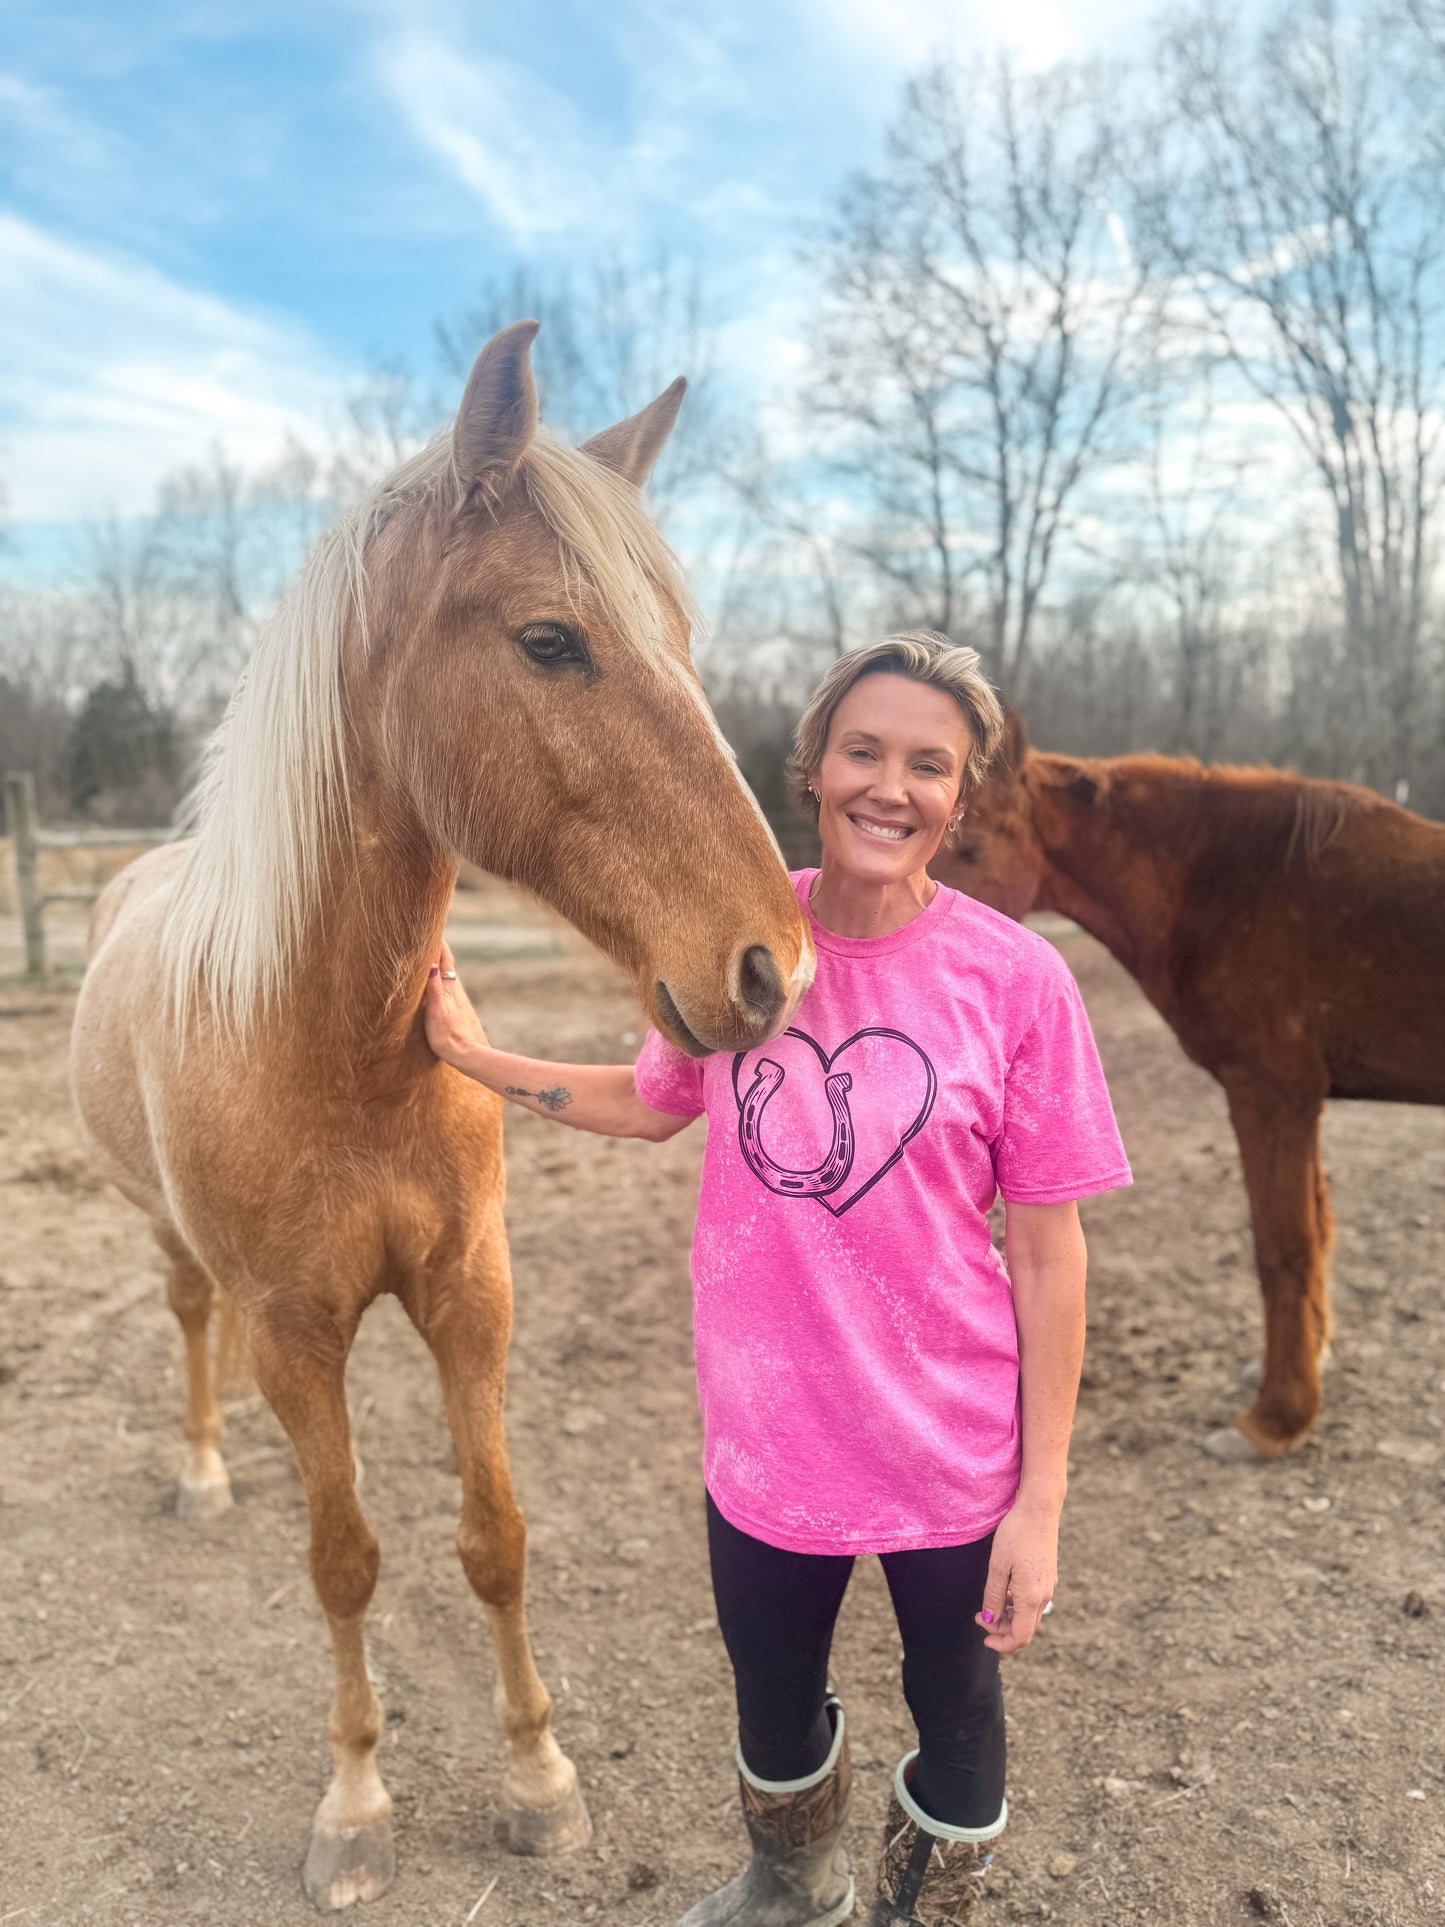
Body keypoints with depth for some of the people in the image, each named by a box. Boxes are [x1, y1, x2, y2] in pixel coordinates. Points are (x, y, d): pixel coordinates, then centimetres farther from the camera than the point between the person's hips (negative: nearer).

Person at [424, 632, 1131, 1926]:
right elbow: (655, 1103, 10)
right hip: (767, 1433, 3)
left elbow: (1048, 1252, -12)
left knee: (954, 1701, 23)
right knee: (773, 1700, 27)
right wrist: (478, 1056, 7)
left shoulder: (1015, 977, -17)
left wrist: (1042, 1496, -9)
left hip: (951, 1452, -3)